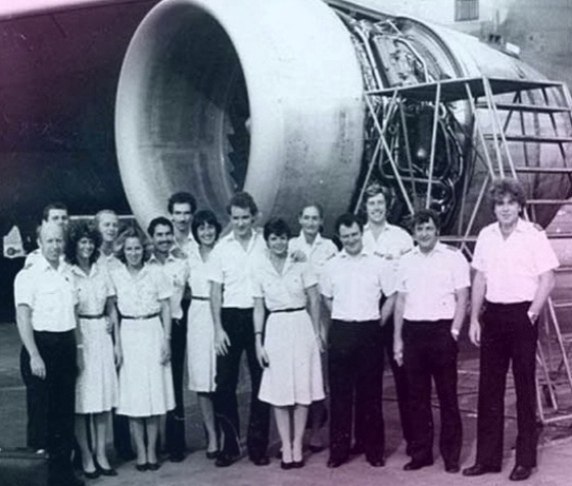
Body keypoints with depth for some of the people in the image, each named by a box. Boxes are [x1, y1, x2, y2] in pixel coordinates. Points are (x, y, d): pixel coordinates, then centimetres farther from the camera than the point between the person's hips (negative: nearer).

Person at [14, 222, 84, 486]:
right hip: (41, 345, -6)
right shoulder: (29, 275, -8)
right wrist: (34, 355, -19)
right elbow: (23, 317, -13)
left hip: (66, 345, 6)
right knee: (41, 410, -2)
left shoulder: (67, 273, 11)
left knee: (65, 410, 11)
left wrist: (78, 349, 15)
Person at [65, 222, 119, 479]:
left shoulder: (102, 272, 9)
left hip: (101, 336, 5)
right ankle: (86, 455, 11)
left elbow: (111, 310, 12)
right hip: (78, 337, -5)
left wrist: (117, 342, 8)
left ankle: (101, 454, 16)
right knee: (82, 399, 0)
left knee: (104, 396, 7)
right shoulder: (67, 274, -6)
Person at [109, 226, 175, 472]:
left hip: (153, 332, 0)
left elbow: (166, 308, 4)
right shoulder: (115, 275, 2)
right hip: (128, 334, 0)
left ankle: (152, 450, 12)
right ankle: (140, 451, 10)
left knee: (154, 391, 2)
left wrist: (166, 339, -2)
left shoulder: (155, 273, 1)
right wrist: (116, 343, -3)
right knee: (132, 395, 1)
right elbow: (113, 311, 4)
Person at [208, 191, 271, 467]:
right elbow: (216, 291, 3)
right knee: (225, 383, 2)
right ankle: (230, 445, 14)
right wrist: (218, 328, -5)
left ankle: (258, 444, 16)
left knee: (261, 381, 5)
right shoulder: (222, 248, 2)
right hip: (231, 317, 0)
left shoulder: (264, 244, 1)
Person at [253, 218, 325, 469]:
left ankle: (297, 445, 12)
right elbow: (259, 308, 5)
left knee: (303, 387, 3)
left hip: (301, 326, 0)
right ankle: (286, 447, 10)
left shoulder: (301, 264, 1)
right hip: (276, 328, 0)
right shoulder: (259, 268, 2)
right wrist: (258, 341, 1)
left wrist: (316, 332, 2)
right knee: (279, 390, 2)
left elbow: (314, 301, 4)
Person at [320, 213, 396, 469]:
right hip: (340, 332, 2)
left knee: (370, 393, 4)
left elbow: (391, 297, 5)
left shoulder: (379, 264, 0)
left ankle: (374, 449, 14)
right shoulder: (331, 266, 6)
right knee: (339, 392, 4)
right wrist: (341, 320, 10)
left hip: (369, 331, -1)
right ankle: (338, 449, 12)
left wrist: (378, 322, 0)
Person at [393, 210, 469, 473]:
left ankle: (451, 455, 9)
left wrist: (454, 331, -10)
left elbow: (462, 297, -1)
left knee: (447, 395, 1)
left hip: (442, 330, -4)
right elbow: (400, 301, 13)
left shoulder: (453, 257, 0)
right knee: (417, 396, 7)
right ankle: (420, 452, 17)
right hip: (413, 331, 4)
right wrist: (398, 338, 9)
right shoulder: (406, 261, 12)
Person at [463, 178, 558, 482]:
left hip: (522, 314, -5)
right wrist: (475, 318, 7)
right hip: (492, 314, 5)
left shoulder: (534, 235, -7)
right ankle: (487, 457, 15)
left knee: (524, 387, 2)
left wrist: (532, 314, -12)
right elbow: (479, 279, 12)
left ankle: (526, 459, 11)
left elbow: (547, 278, -7)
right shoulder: (486, 236, 7)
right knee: (489, 387, 7)